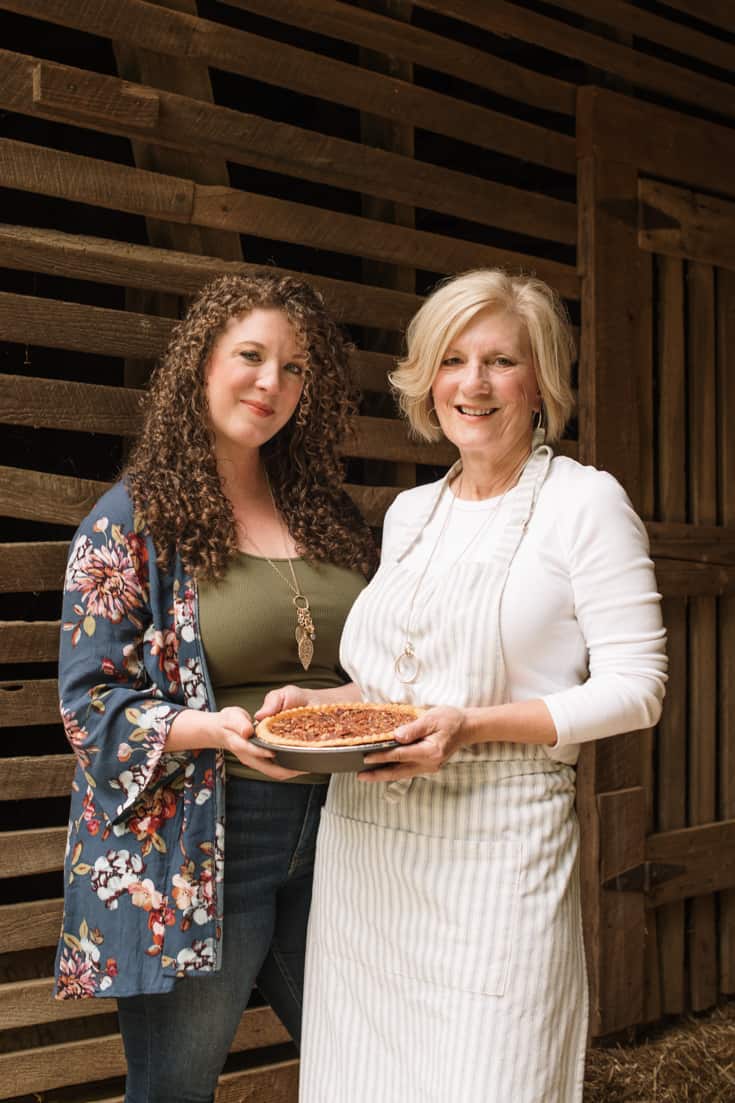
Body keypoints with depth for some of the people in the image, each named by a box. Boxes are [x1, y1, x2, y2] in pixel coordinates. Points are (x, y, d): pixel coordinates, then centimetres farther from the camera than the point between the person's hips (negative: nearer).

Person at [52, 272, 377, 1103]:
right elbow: (91, 700, -9)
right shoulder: (134, 518, -6)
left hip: (326, 830, 5)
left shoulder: (325, 511, 9)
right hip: (192, 852, -4)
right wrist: (217, 730, -24)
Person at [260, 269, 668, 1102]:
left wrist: (473, 725, -19)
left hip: (495, 844, -5)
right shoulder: (408, 512, 13)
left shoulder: (585, 501, -5)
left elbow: (633, 687, -9)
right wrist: (316, 704, 3)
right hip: (364, 843, 6)